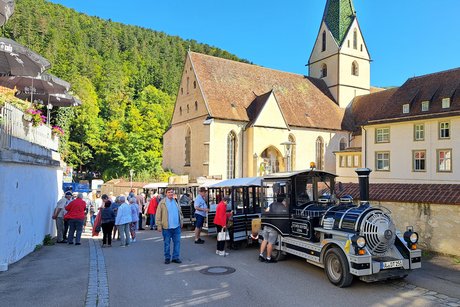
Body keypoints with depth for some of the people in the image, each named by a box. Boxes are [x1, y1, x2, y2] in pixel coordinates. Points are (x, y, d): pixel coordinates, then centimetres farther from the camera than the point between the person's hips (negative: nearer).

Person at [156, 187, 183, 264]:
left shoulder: (176, 202, 10)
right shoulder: (162, 203, -5)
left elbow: (180, 213, 19)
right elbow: (158, 215, -6)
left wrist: (181, 221, 13)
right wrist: (159, 225, -10)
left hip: (176, 226, 4)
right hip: (166, 227, -4)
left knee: (177, 242, 6)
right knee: (167, 243, 7)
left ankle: (176, 257, 16)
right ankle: (167, 258, 20)